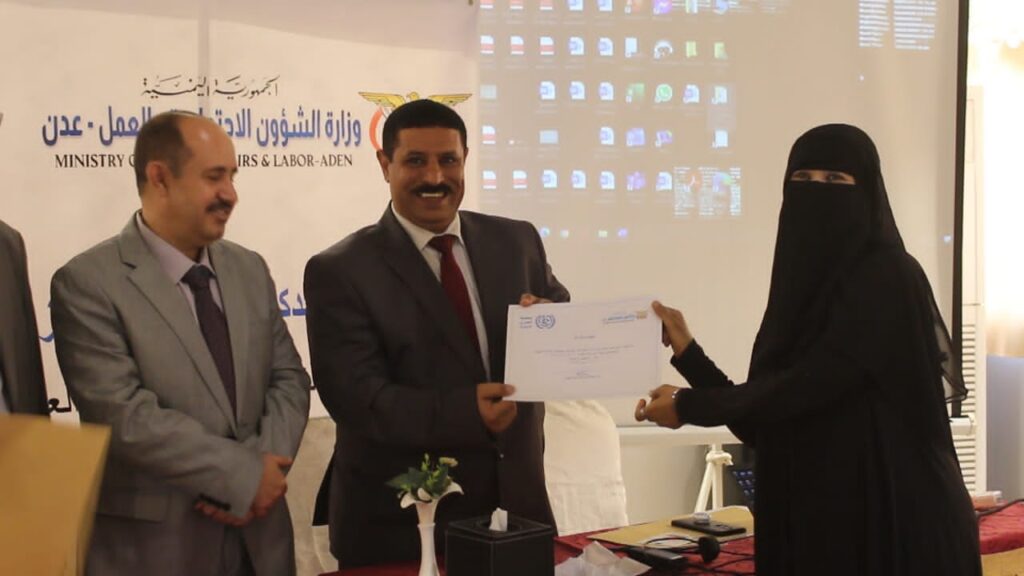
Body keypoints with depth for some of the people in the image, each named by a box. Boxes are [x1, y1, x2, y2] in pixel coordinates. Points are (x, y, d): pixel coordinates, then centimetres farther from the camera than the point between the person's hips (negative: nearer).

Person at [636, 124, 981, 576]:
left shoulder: (889, 278, -12)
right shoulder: (801, 287, 11)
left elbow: (806, 386, -19)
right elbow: (764, 423, 10)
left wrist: (688, 406, -8)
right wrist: (687, 352, 7)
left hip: (896, 526, -7)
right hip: (814, 525, 7)